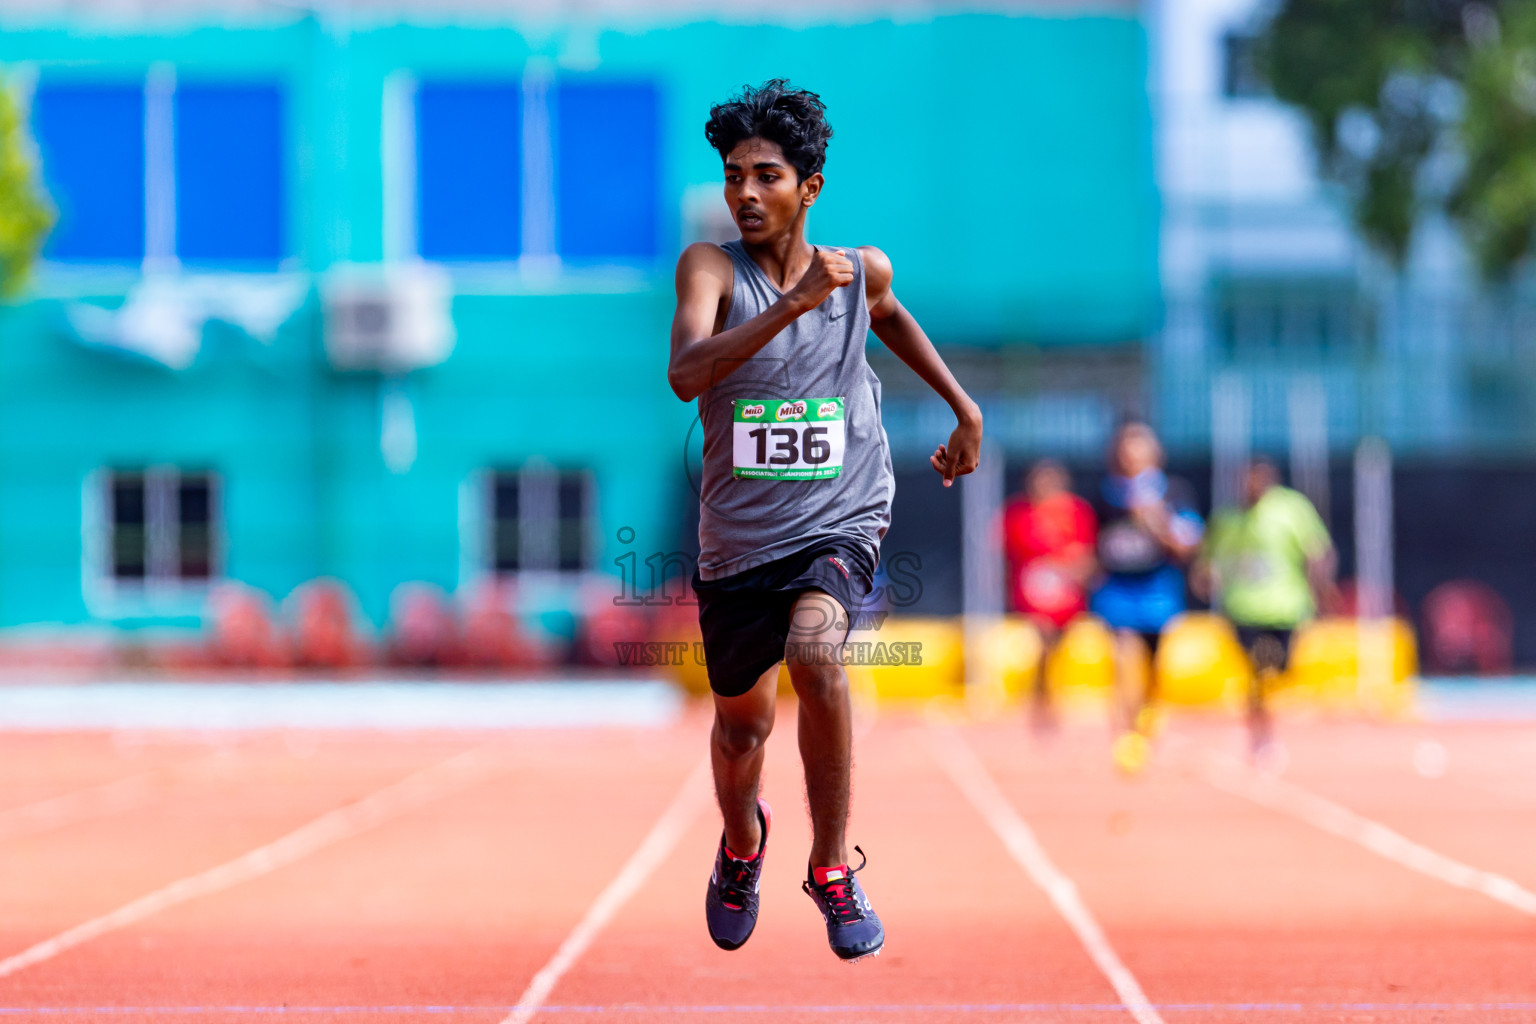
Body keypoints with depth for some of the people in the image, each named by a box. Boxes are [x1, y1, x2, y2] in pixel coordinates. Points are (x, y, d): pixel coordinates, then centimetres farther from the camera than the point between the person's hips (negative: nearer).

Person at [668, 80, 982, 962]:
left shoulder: (861, 270, -3)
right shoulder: (712, 267, -12)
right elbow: (687, 373, -31)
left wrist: (963, 406, 23)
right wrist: (794, 302, -40)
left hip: (840, 524, -1)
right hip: (737, 539, 1)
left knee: (815, 650, -31)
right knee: (742, 724, 17)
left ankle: (834, 865, -14)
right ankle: (743, 842, 53)